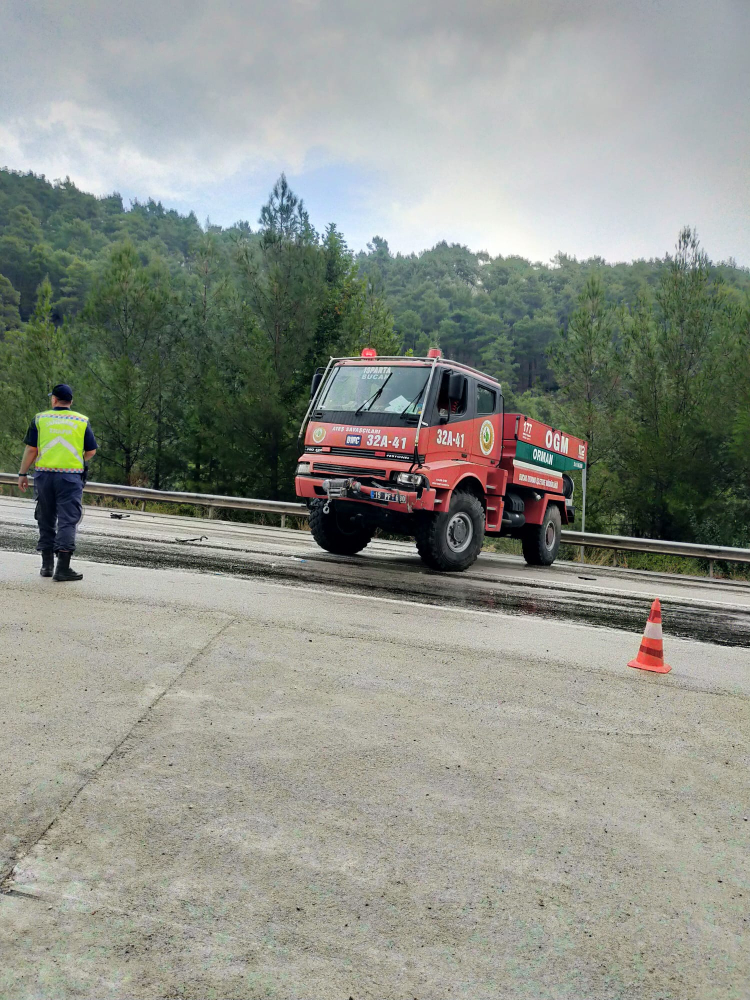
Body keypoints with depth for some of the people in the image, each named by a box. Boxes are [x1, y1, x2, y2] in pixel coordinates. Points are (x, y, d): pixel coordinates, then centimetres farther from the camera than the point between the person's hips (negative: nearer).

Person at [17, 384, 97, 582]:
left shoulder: (40, 419, 4)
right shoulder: (82, 421, 4)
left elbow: (31, 449, 1)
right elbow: (91, 451, 6)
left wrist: (23, 474, 8)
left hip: (44, 474, 2)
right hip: (71, 476, -2)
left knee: (46, 520, 13)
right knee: (67, 521, -3)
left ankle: (47, 565, 19)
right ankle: (62, 568, -11)